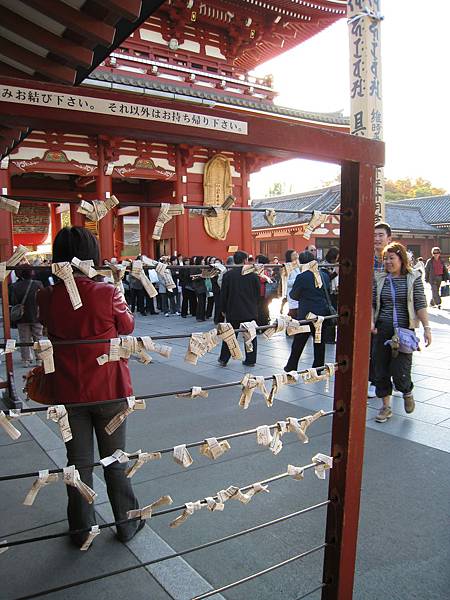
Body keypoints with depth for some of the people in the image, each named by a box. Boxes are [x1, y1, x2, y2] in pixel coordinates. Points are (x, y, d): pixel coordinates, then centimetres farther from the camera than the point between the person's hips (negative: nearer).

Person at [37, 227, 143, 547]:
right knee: (115, 460, 15)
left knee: (79, 461, 17)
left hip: (67, 392, 2)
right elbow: (128, 326, -1)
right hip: (109, 389, -2)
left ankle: (83, 530, 32)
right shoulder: (107, 293, -18)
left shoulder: (47, 298, -9)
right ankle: (127, 524, 31)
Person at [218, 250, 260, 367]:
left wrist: (223, 309, 8)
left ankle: (223, 359, 14)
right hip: (250, 311, 0)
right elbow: (258, 293, 3)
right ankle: (250, 360, 13)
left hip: (233, 311, 0)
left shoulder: (228, 275, -6)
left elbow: (223, 294, -2)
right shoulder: (253, 274, -4)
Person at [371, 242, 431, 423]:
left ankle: (407, 392, 29)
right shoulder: (379, 279, 7)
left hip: (405, 329, -3)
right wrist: (371, 321, -6)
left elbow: (420, 305, -1)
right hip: (382, 329, 3)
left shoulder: (413, 278, 1)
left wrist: (426, 328, -6)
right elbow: (372, 303, 9)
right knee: (381, 370, 5)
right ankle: (386, 406, 22)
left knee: (400, 371, -7)